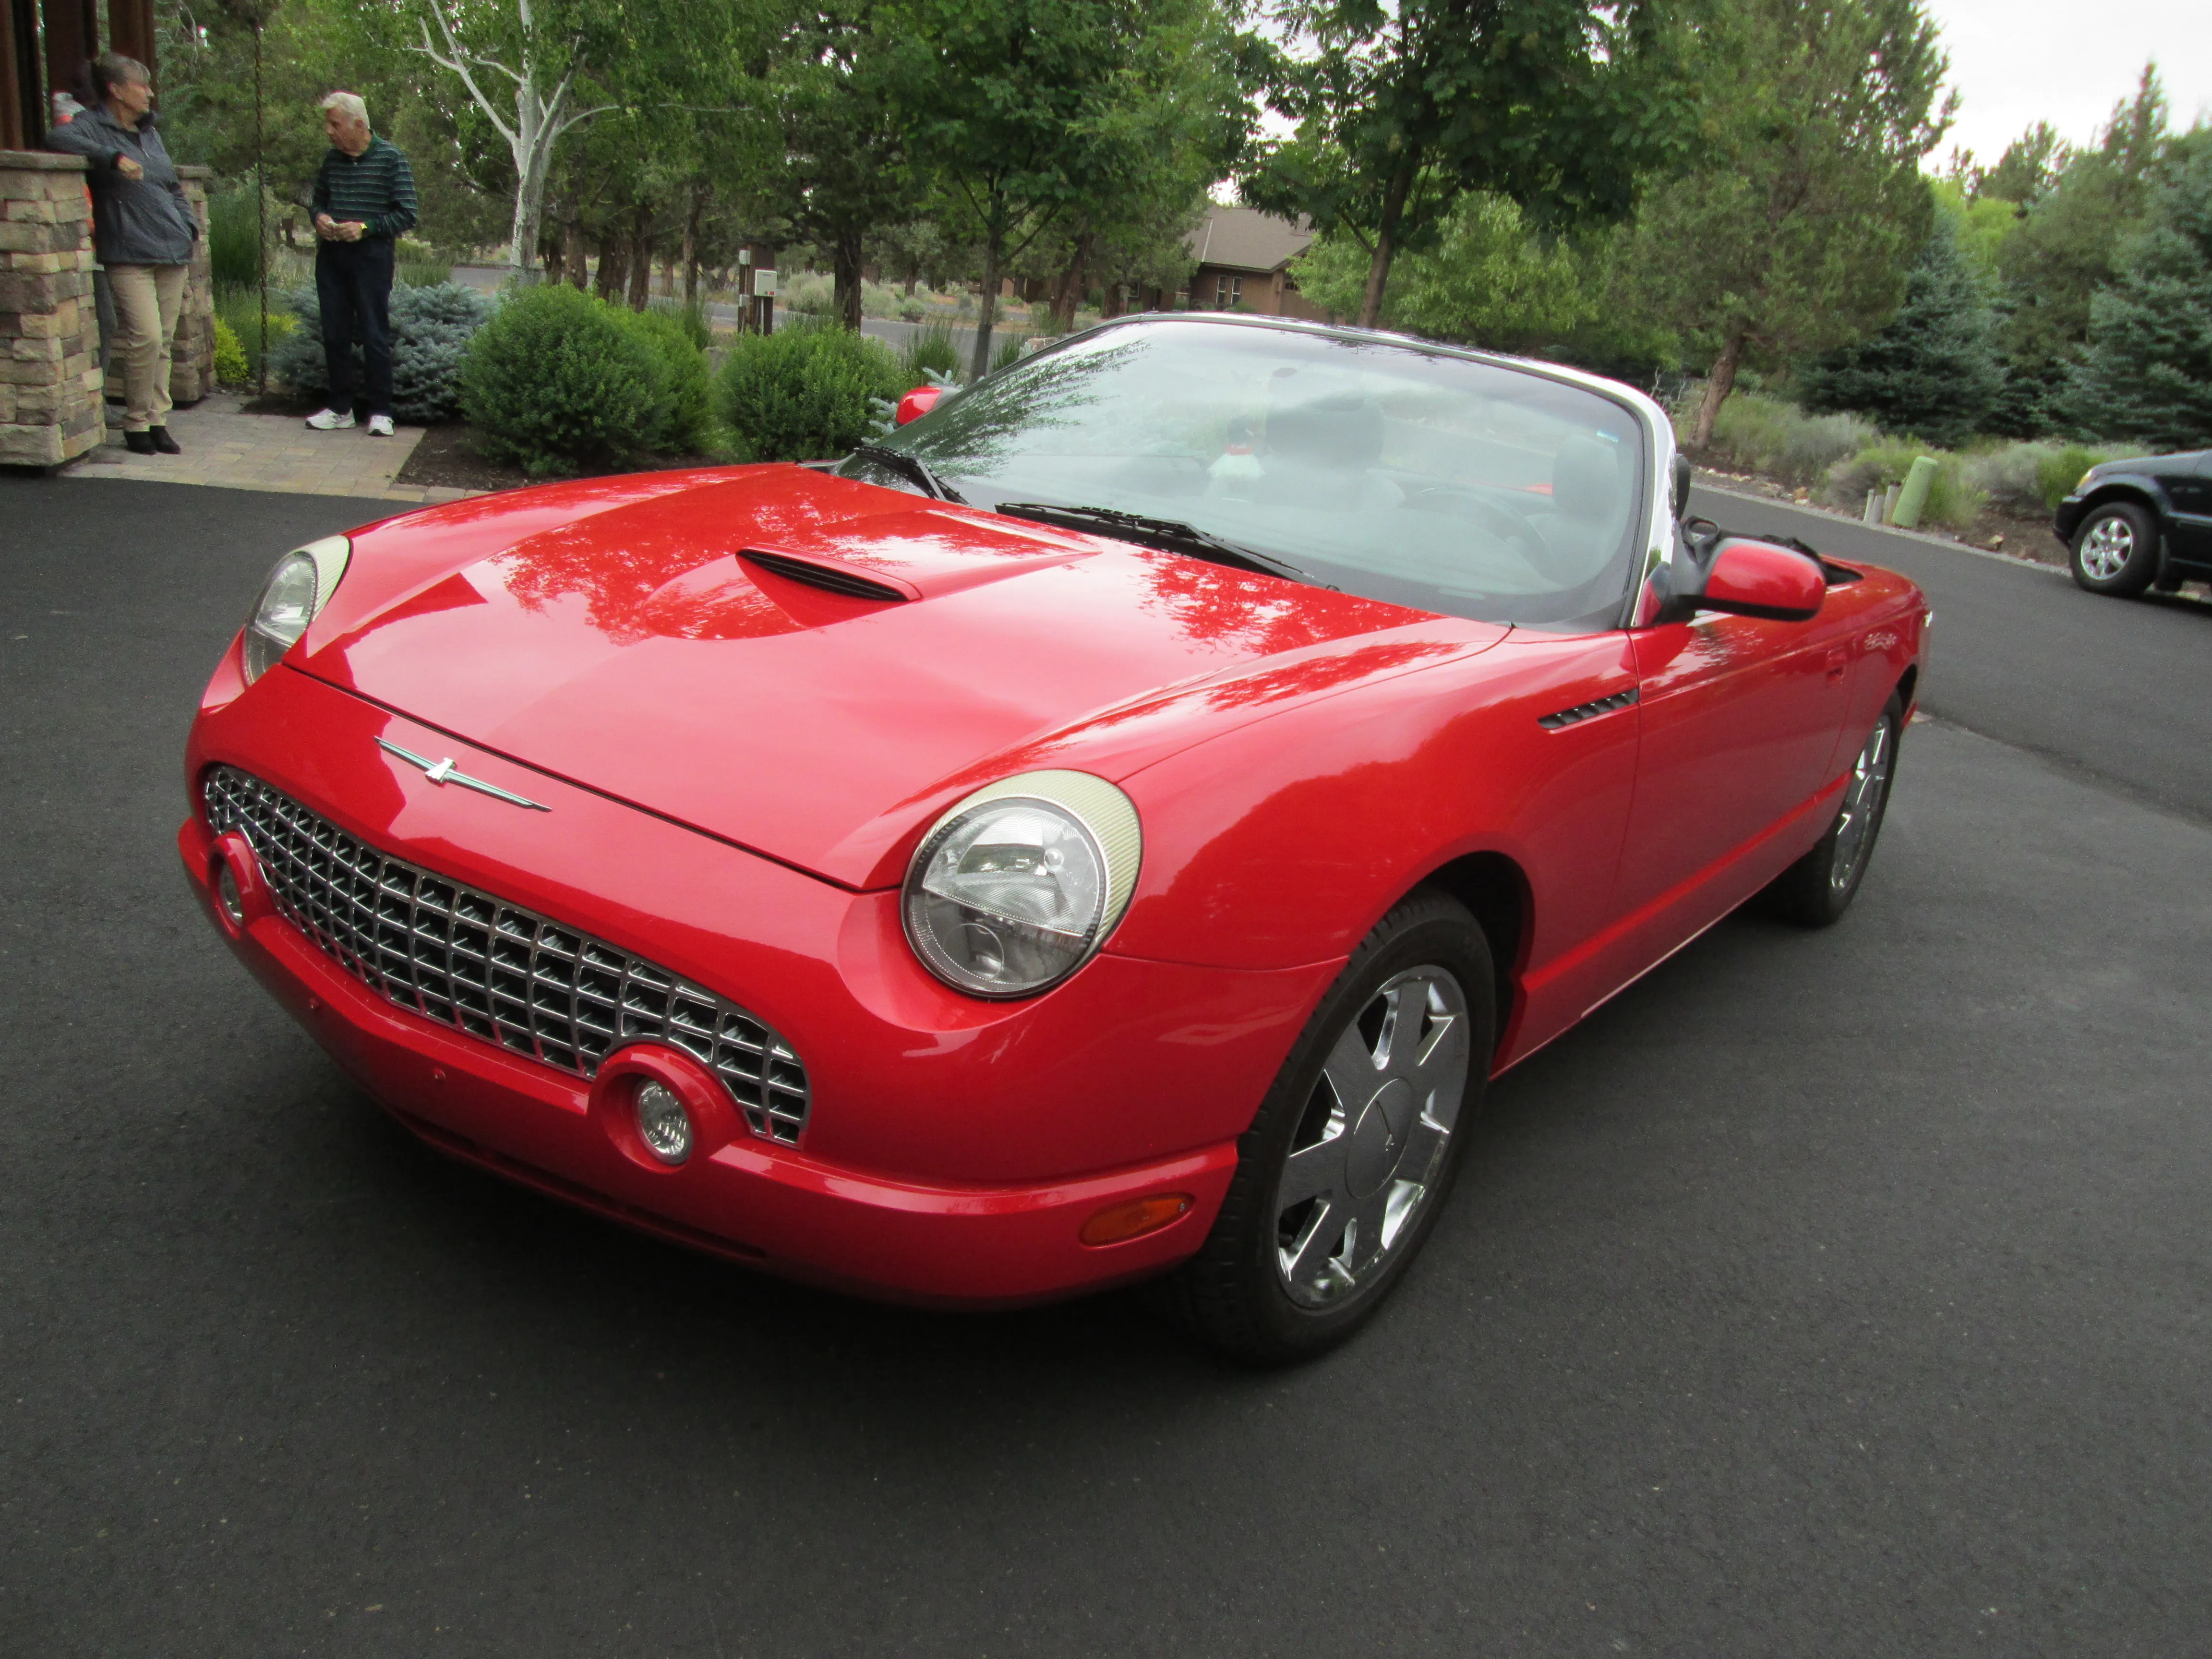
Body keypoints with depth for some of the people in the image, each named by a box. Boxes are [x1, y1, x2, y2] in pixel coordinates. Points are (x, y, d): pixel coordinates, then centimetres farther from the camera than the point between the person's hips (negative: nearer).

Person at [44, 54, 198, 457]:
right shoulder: (93, 126, -2)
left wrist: (189, 225, 13)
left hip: (172, 254, 7)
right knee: (146, 338, -15)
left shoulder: (149, 132, 21)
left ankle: (157, 420, 12)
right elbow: (57, 139, -23)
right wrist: (114, 158, -28)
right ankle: (136, 423, -2)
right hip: (129, 255, -7)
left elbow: (174, 188, 28)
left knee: (164, 342, 6)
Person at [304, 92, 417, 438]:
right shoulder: (332, 159, 10)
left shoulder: (390, 158, -5)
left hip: (372, 255, -5)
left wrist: (365, 227, -17)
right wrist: (320, 218, 1)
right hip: (331, 255, 5)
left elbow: (407, 214, -8)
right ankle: (341, 409, 17)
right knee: (334, 334, 8)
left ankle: (381, 412, 7)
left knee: (375, 336, -2)